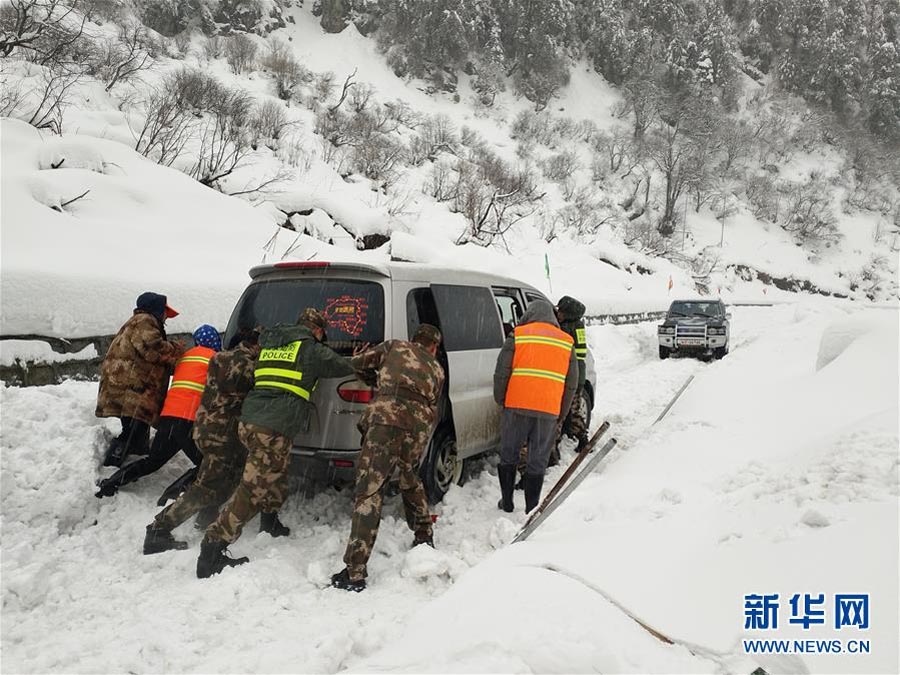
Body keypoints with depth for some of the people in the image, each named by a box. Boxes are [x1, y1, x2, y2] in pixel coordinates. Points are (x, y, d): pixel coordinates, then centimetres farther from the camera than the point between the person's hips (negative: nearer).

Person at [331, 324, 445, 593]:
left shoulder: (395, 346, 24)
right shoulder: (437, 370, 30)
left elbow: (359, 363, 25)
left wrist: (377, 379, 42)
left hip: (387, 416, -4)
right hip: (420, 426, 4)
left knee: (369, 492, -8)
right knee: (410, 478, 33)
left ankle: (354, 573, -12)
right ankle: (424, 538, 44)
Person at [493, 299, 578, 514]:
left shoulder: (517, 336, 3)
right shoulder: (566, 342, 12)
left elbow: (501, 373, -2)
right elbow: (571, 384, 14)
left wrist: (501, 401, 11)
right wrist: (560, 417, 20)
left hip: (516, 407, -1)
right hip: (549, 411, 2)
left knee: (509, 456, 14)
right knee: (537, 462, 9)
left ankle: (507, 503, 22)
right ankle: (531, 509, 13)